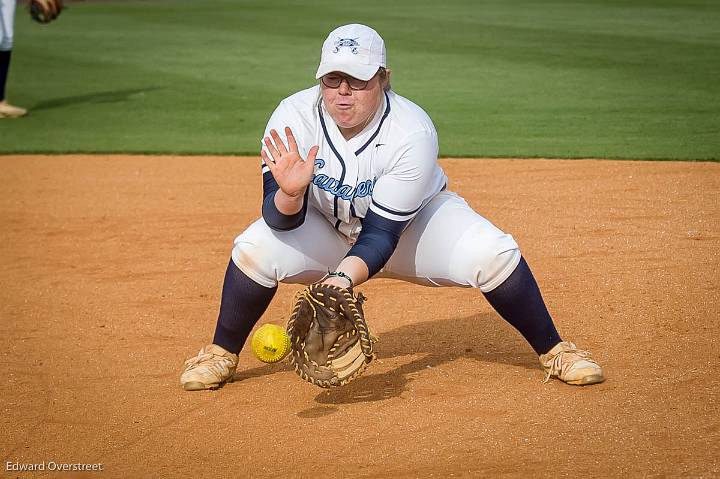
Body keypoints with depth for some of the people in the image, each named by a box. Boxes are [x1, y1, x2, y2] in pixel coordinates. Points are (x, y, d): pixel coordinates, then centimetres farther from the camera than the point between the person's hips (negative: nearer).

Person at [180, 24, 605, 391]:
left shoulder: (413, 133, -31)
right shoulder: (294, 117, -25)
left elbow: (382, 234, -32)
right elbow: (282, 220, -27)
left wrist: (343, 278, -50)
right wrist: (289, 194, -50)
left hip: (409, 226, -1)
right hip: (327, 231, 1)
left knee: (493, 254, -26)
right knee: (254, 249, -27)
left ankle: (554, 351, -2)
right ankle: (222, 356, -1)